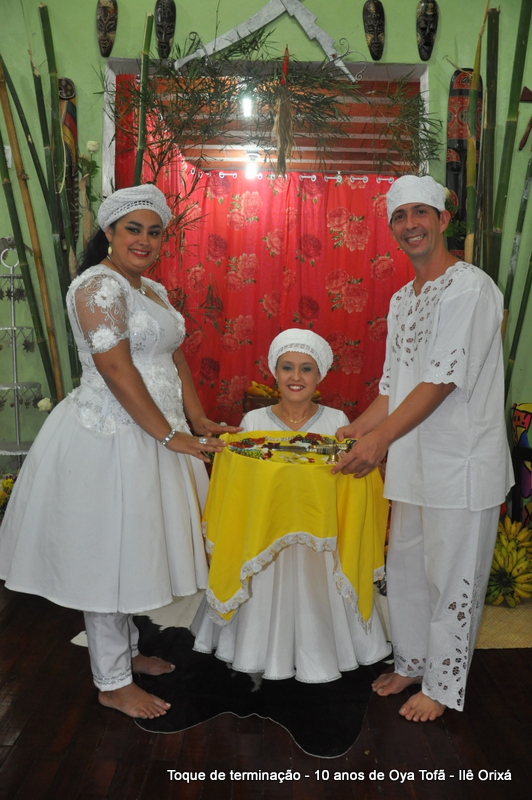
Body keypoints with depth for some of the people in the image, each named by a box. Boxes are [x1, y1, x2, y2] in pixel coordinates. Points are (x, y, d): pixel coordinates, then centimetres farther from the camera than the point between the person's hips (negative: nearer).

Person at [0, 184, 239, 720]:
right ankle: (112, 683, 19)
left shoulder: (154, 290, 14)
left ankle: (125, 651, 38)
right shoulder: (99, 285, -14)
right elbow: (117, 372, -22)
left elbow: (175, 360, 15)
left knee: (133, 551, 19)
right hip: (110, 438, -9)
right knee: (108, 556, 3)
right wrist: (172, 436, -18)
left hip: (150, 434, 9)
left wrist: (198, 423, 5)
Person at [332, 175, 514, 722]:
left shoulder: (470, 288, -13)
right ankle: (412, 661, 38)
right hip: (413, 463, 8)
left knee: (451, 579, 6)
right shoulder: (402, 299, 14)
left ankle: (444, 686, 25)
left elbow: (443, 379, -21)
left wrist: (381, 437, -25)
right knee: (405, 568, 18)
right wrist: (352, 431, 8)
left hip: (462, 465, -8)